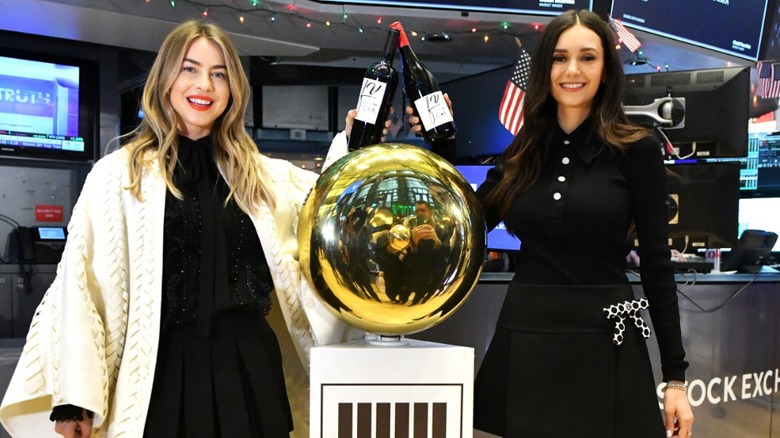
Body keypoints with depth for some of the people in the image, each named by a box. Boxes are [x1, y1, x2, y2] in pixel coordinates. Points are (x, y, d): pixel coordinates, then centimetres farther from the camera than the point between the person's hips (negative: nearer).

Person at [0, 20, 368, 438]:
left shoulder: (264, 175, 9)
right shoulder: (119, 173, -1)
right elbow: (80, 286, -4)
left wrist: (349, 144, 3)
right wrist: (76, 397, -8)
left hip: (249, 369, 3)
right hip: (164, 372, -3)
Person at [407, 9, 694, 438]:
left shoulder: (637, 148, -4)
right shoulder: (522, 153, 6)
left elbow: (656, 263, -4)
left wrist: (675, 375, -4)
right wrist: (441, 143, 1)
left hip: (603, 345, -3)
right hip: (524, 343, 3)